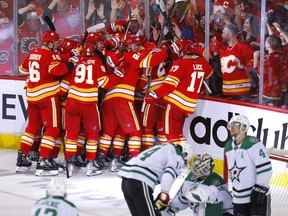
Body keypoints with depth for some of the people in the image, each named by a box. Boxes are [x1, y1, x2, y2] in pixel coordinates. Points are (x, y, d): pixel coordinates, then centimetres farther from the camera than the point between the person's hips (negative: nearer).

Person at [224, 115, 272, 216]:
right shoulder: (228, 147, 11)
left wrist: (259, 189, -19)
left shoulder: (253, 144, -15)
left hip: (257, 196, -7)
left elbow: (265, 169, -18)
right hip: (238, 199, 7)